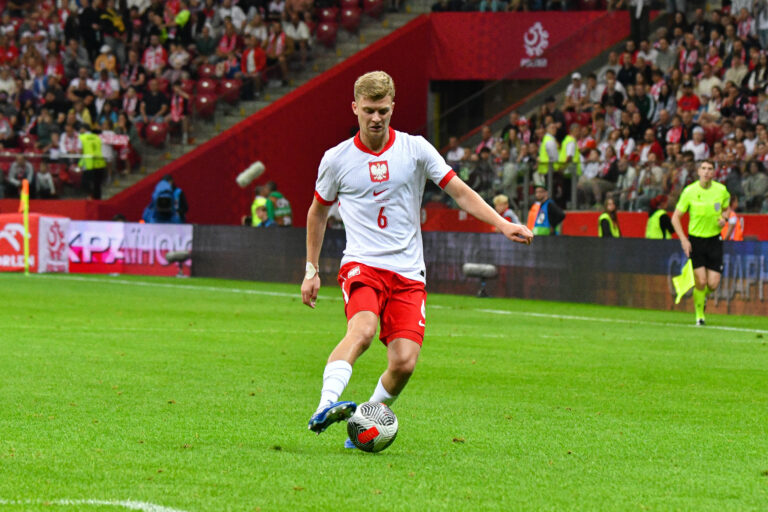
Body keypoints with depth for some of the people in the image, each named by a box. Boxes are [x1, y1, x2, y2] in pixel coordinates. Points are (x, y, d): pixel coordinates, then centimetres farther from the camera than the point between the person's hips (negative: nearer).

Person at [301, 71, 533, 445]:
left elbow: (460, 192, 5)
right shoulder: (337, 159, 5)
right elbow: (317, 213, 20)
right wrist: (311, 270, 19)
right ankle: (326, 406, -47)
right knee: (363, 328, -34)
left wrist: (502, 224, -8)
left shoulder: (414, 149, 4)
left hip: (408, 273, 2)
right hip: (362, 264, -2)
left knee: (404, 361, -14)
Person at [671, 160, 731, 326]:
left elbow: (727, 208, 18)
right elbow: (675, 218, -3)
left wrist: (724, 218, -6)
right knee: (701, 281, -11)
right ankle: (699, 315, 9)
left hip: (714, 240, 2)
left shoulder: (721, 190, -2)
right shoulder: (689, 191, -8)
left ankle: (703, 295, 34)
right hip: (695, 240, -2)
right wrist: (683, 239, -14)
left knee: (712, 285, -3)